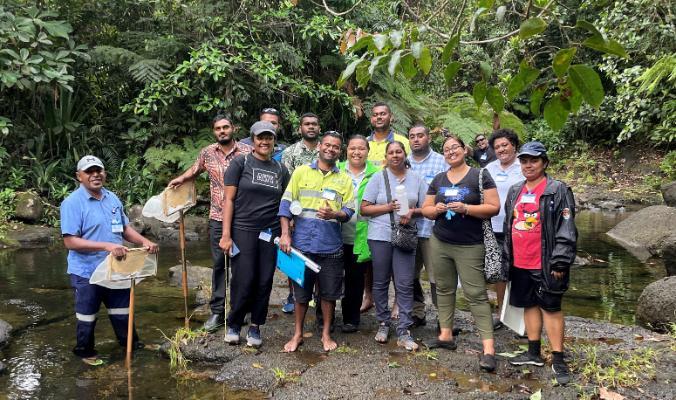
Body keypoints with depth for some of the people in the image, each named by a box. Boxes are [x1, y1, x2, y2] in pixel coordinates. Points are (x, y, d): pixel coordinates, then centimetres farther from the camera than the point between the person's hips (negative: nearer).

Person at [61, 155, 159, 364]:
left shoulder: (112, 198, 5)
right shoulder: (73, 203, -16)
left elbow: (125, 228, 14)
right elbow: (70, 241, -22)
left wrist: (144, 241, -6)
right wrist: (107, 246, -30)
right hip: (87, 272, -5)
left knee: (122, 309, 18)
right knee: (87, 315, 12)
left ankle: (130, 343, 34)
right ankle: (85, 351, 32)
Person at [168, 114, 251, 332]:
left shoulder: (247, 152, -5)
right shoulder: (207, 153, 5)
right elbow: (195, 169, 25)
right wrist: (181, 179, 7)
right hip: (217, 218, 2)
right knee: (219, 264, 7)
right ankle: (217, 311, 15)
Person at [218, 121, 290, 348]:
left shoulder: (280, 170, 10)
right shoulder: (241, 163, 0)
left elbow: (284, 205, 13)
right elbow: (229, 200, -3)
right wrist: (226, 234, -9)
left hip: (270, 233, 3)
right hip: (243, 231, -3)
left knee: (264, 282, 5)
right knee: (243, 281, -3)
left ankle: (255, 328, 20)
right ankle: (233, 325, 19)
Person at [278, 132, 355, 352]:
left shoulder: (344, 179, 8)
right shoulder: (301, 172, 4)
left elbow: (349, 210, 4)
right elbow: (286, 204, 0)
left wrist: (334, 214, -18)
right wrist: (285, 234, -8)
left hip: (331, 246, 1)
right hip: (302, 243, -1)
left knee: (329, 292, 9)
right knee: (301, 291, 9)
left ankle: (326, 334, 26)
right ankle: (297, 334, 24)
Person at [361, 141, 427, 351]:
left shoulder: (416, 179, 9)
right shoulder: (378, 178, 3)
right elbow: (364, 208, -1)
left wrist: (412, 212, -10)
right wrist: (389, 207, -13)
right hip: (380, 236, -1)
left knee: (405, 284, -2)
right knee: (380, 282, 8)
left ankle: (404, 331, 3)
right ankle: (383, 324, 23)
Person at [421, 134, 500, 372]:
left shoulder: (479, 176, -2)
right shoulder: (438, 180, 12)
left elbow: (494, 207, -8)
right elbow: (426, 209, 14)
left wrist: (465, 208, -19)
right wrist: (436, 209, -8)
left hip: (470, 246, -5)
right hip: (440, 243, 5)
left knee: (476, 294, -8)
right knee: (444, 289, 11)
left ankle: (488, 347, -6)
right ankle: (446, 335, 23)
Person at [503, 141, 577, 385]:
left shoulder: (558, 191, -8)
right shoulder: (515, 191, 12)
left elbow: (566, 229, -13)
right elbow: (508, 227, 18)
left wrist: (560, 262, -17)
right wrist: (506, 257, 17)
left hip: (545, 264, -6)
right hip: (520, 263, 7)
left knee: (551, 307, 0)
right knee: (529, 304, 14)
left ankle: (558, 360, 9)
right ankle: (534, 353, 27)